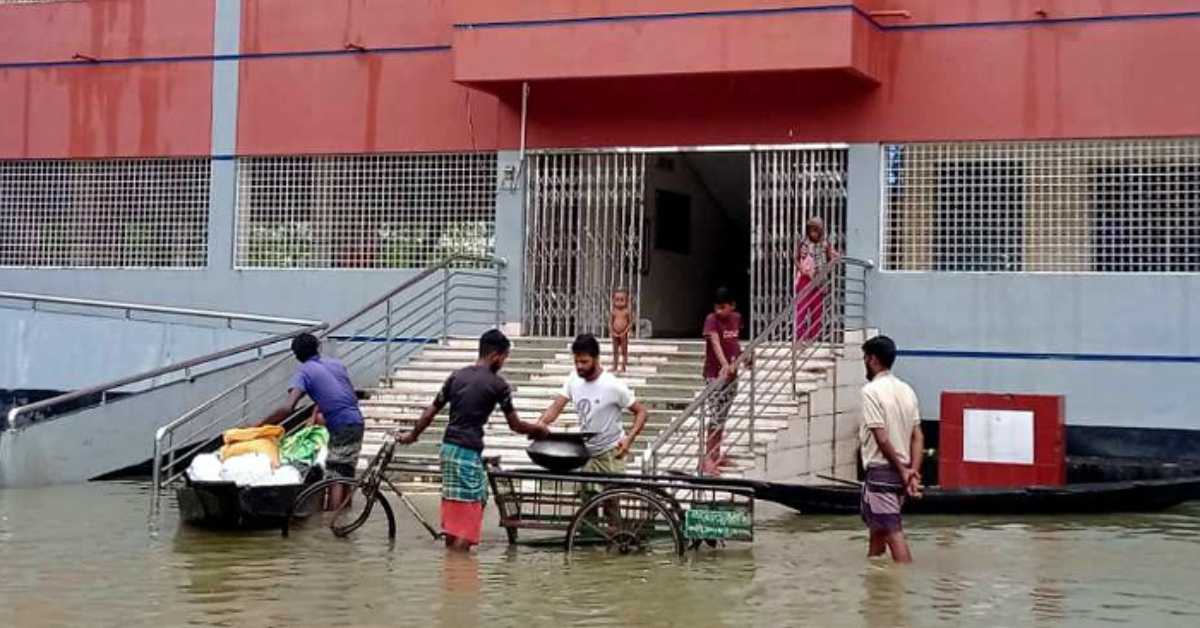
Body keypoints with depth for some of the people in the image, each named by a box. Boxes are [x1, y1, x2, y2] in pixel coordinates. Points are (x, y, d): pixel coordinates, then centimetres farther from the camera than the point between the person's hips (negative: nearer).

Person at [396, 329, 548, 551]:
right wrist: (539, 429, 17)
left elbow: (430, 412, 14)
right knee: (467, 521, -3)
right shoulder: (497, 384, -7)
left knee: (452, 517, 15)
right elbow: (515, 425, 0)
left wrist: (412, 436, 27)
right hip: (469, 452, -7)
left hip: (448, 448, 7)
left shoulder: (456, 376, 10)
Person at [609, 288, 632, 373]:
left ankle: (623, 367, 6)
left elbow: (630, 323, -7)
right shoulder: (613, 312, 0)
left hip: (623, 334, -3)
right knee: (615, 351, 10)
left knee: (624, 351, 2)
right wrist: (612, 332, -7)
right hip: (615, 334, 3)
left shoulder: (627, 312, -8)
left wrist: (625, 332, -15)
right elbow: (610, 323, 5)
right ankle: (615, 367, 17)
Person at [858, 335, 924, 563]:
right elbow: (918, 436, 6)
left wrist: (902, 470, -9)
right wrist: (913, 471, -1)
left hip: (881, 471, -8)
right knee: (877, 529, 20)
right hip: (901, 472, 8)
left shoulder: (871, 391, -13)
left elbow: (882, 438, -17)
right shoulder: (907, 390, 10)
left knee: (893, 534, -8)